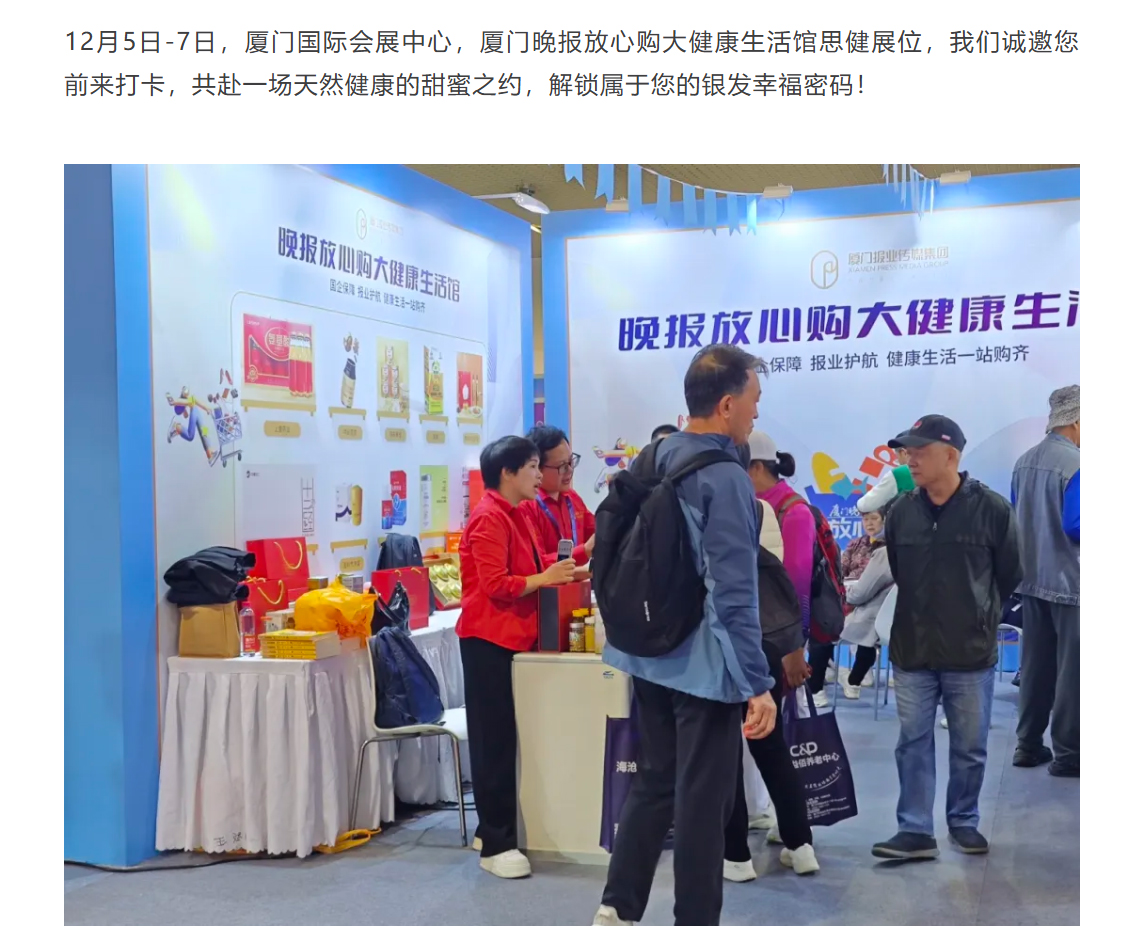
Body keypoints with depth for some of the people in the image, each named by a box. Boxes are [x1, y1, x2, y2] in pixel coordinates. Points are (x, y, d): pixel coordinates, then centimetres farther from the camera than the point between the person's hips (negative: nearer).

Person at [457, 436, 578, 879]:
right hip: (488, 639, -10)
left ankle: (492, 831, 23)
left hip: (507, 637, 10)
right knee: (494, 740, -5)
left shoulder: (513, 515, 15)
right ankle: (497, 844, 1)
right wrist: (544, 579, -21)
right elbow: (495, 586, -21)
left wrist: (556, 571, 6)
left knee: (502, 739, 14)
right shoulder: (489, 519, -15)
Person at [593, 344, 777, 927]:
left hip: (651, 656, 8)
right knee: (703, 798, 4)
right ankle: (694, 929, 16)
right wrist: (757, 683, -19)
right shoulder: (724, 476, -19)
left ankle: (617, 911, 21)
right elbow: (735, 592, -22)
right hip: (705, 664, -8)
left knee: (653, 782, 18)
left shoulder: (650, 462, 7)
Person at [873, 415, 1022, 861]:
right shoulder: (901, 511, -1)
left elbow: (1009, 575, 3)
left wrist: (976, 614, 9)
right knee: (913, 743, 6)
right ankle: (915, 829, 14)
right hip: (911, 652, 2)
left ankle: (963, 822, 29)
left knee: (970, 747, 12)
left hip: (972, 653, -2)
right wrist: (922, 610, 12)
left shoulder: (992, 509, -9)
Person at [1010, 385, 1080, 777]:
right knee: (1071, 669, 2)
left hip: (1031, 579, 8)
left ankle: (1028, 745, 20)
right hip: (1068, 582, -7)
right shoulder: (1075, 464, -16)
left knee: (1034, 664, 13)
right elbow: (1075, 526, -21)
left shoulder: (1024, 462, 9)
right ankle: (1067, 753, 8)